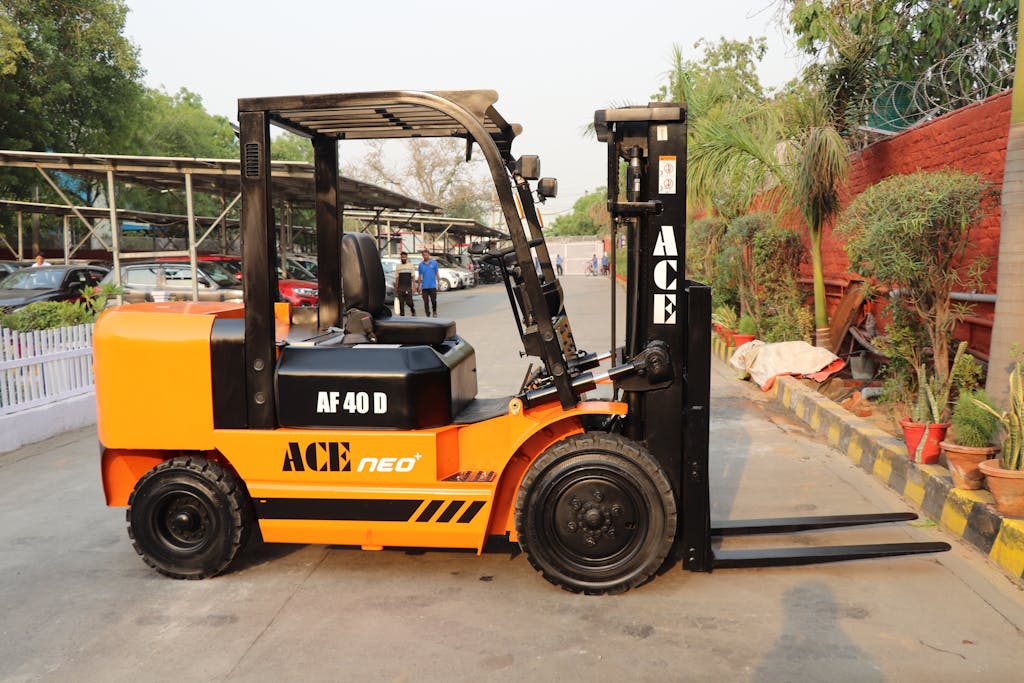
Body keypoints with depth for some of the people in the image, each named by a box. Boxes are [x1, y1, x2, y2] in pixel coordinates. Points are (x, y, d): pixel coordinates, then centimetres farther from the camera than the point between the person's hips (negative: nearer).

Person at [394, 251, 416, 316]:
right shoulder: (398, 266, 11)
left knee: (408, 301, -5)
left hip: (408, 287, -2)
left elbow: (413, 277, 3)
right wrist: (396, 287, 8)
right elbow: (397, 278, 12)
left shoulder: (411, 266, 6)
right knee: (401, 302, 0)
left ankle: (412, 309, 24)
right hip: (400, 287, 2)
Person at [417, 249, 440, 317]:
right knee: (426, 302, 2)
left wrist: (438, 283, 3)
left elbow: (437, 273, 6)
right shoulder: (421, 264, 5)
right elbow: (420, 276, 10)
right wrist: (419, 286, 8)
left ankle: (435, 312, 23)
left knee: (433, 300, -3)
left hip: (432, 286, -2)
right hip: (424, 286, 2)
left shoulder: (434, 263, 1)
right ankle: (428, 315, 11)